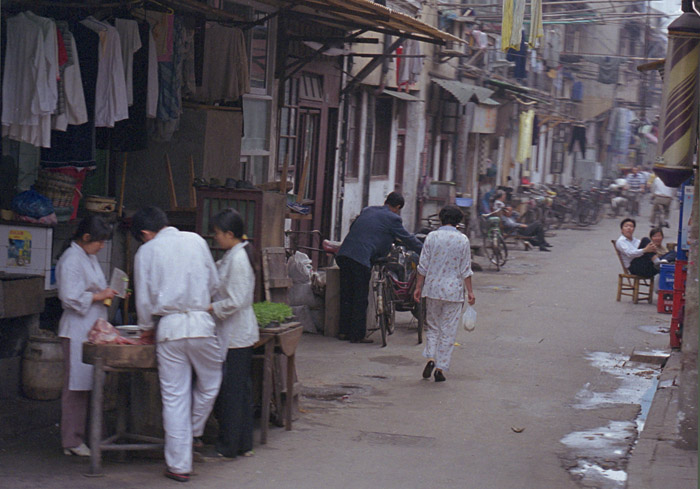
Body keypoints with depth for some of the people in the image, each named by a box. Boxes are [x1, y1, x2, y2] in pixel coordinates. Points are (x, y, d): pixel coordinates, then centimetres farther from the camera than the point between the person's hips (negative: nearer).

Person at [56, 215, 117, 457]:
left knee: (86, 385, 9)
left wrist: (108, 294, 11)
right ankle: (72, 441, -1)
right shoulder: (71, 260, -13)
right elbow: (70, 297, -20)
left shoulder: (90, 258, 18)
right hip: (76, 331, -9)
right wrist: (99, 296, -14)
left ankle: (77, 438, 13)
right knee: (76, 386, -6)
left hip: (92, 330, 9)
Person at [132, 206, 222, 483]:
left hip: (169, 326, -1)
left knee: (174, 397, 4)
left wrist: (147, 328, 22)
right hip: (201, 323, 1)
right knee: (210, 384, 23)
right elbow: (214, 283, 14)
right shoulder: (196, 241, 7)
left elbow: (144, 298, 5)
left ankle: (179, 465, 7)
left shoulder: (146, 252, 3)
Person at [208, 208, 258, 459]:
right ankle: (243, 444, 19)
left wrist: (207, 308, -15)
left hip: (235, 335, -10)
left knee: (230, 390, -2)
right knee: (241, 389, 13)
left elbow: (234, 302, -23)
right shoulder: (232, 256, 12)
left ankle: (228, 446, 4)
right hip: (240, 334, 10)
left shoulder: (237, 259, -18)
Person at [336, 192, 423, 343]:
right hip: (361, 259, -7)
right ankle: (357, 335, 7)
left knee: (346, 296, 15)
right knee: (360, 298, 3)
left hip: (343, 255, 7)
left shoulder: (367, 210, 20)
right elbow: (408, 239, 9)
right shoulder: (392, 218, 1)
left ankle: (344, 331, 21)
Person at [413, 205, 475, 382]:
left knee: (432, 326, 16)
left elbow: (423, 266, 0)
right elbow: (466, 270, -3)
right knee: (448, 331, 5)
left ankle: (430, 357, -4)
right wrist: (470, 291, 3)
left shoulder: (432, 237, -2)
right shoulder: (463, 240, -4)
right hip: (454, 291, -1)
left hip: (433, 288, 1)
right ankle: (440, 368, 3)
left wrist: (418, 287, 8)